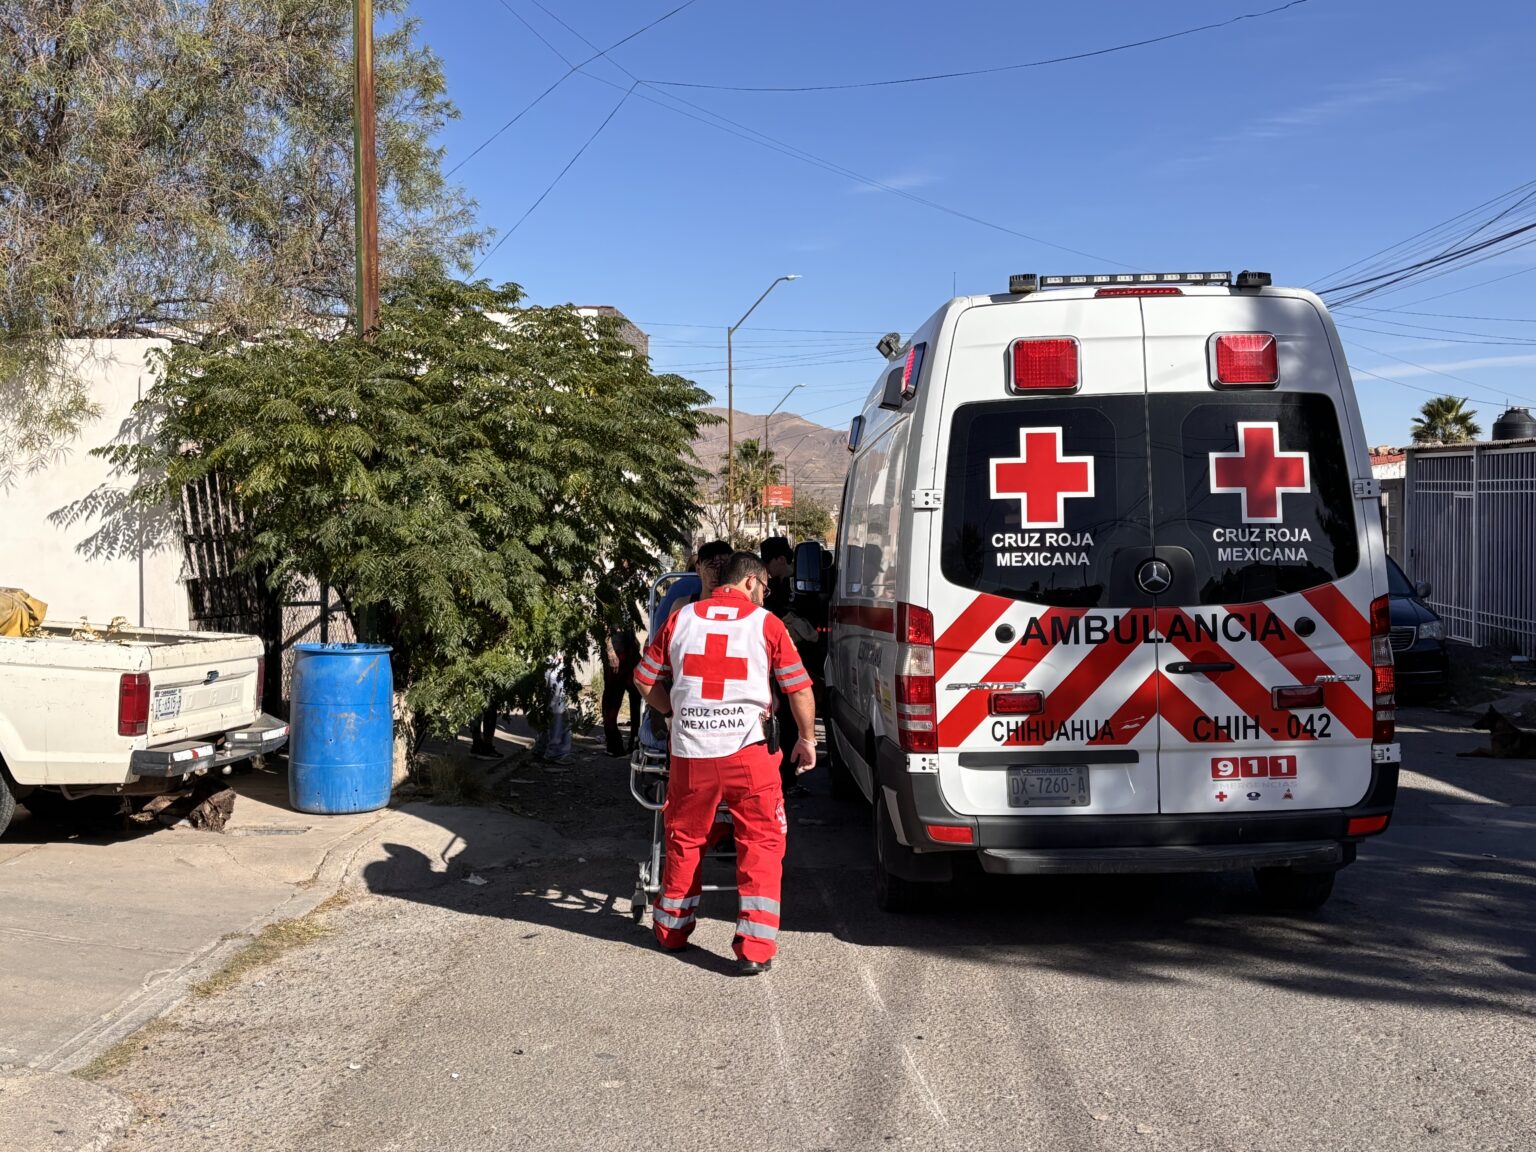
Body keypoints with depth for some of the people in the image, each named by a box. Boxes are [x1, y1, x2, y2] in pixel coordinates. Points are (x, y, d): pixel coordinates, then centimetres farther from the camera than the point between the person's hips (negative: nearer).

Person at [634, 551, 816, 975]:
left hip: (690, 753, 3)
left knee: (684, 841, 19)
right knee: (761, 844, 7)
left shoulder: (681, 619, 7)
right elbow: (800, 689, 1)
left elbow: (645, 678, 12)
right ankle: (755, 948, 3)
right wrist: (807, 739, 14)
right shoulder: (766, 624, 0)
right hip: (747, 750, -3)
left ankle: (672, 930, 34)